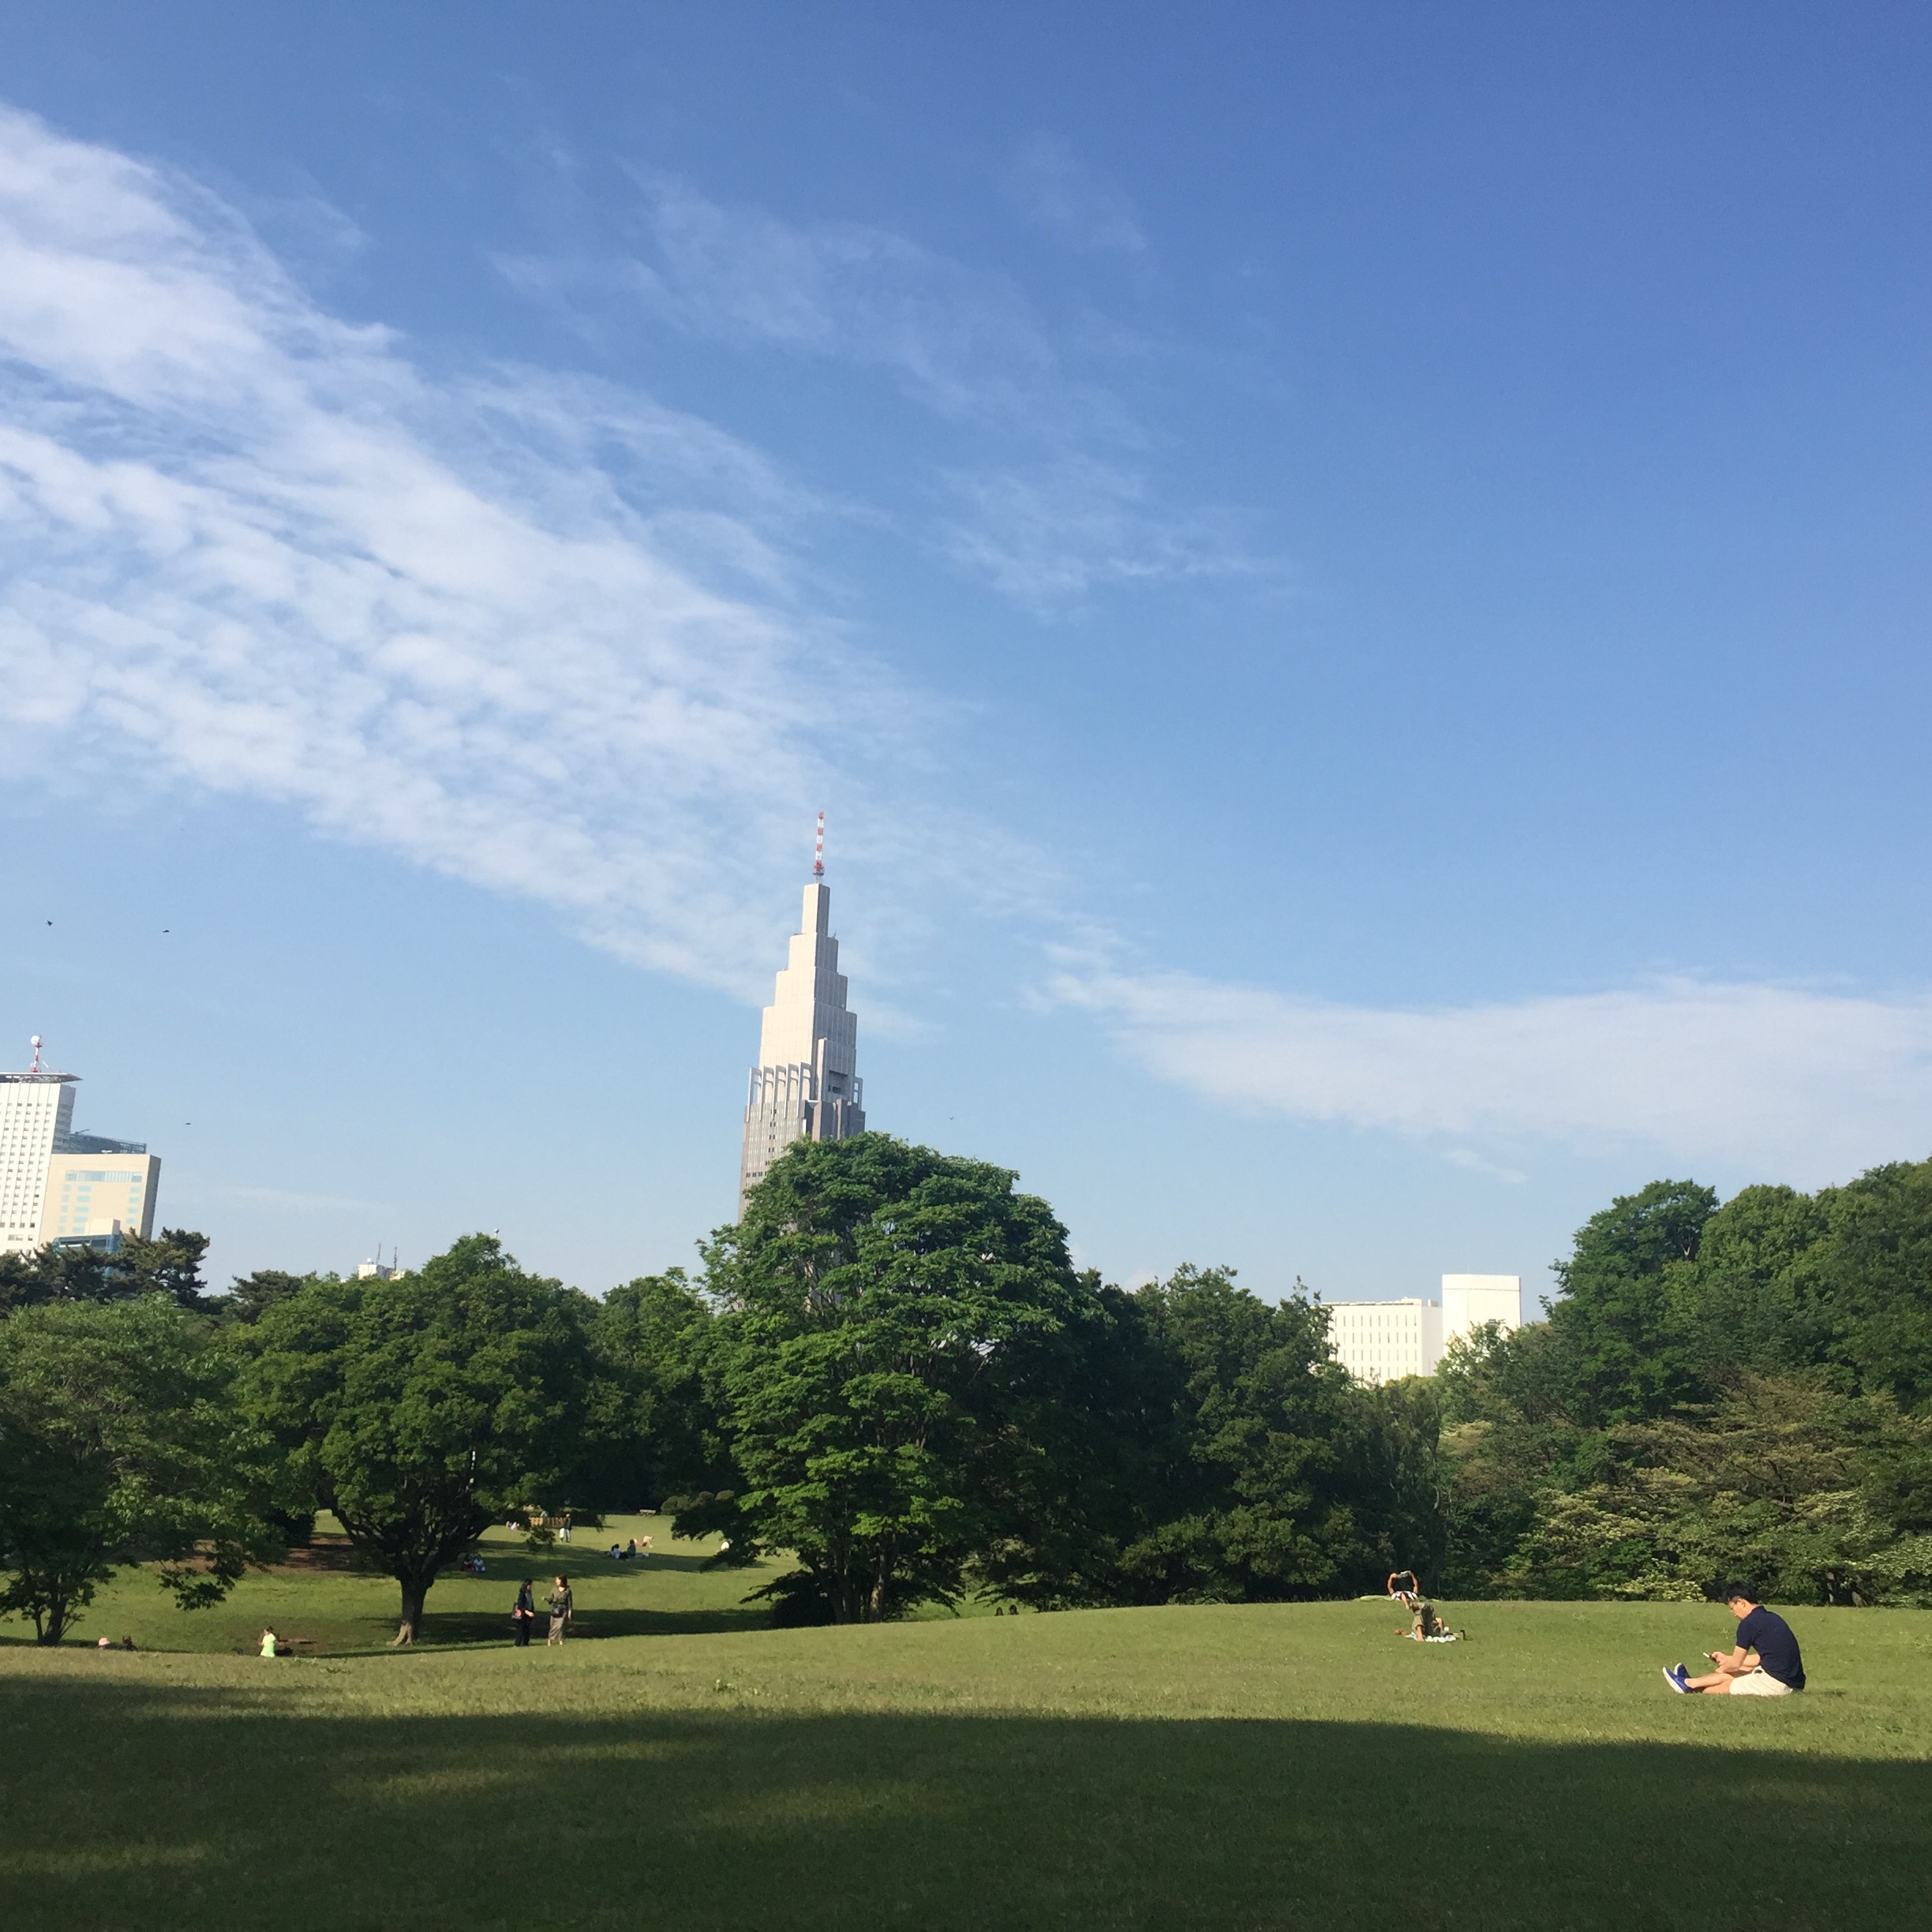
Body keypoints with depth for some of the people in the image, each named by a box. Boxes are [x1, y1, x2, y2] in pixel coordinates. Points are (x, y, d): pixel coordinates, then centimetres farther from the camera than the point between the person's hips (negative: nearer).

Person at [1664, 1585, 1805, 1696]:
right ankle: (1690, 1682, 30)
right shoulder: (1771, 1617, 14)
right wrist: (1726, 1659, 31)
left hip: (1777, 1682, -8)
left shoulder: (1749, 1623, -12)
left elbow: (1735, 1664, -5)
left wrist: (1722, 1667, 18)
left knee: (1727, 1685, 10)